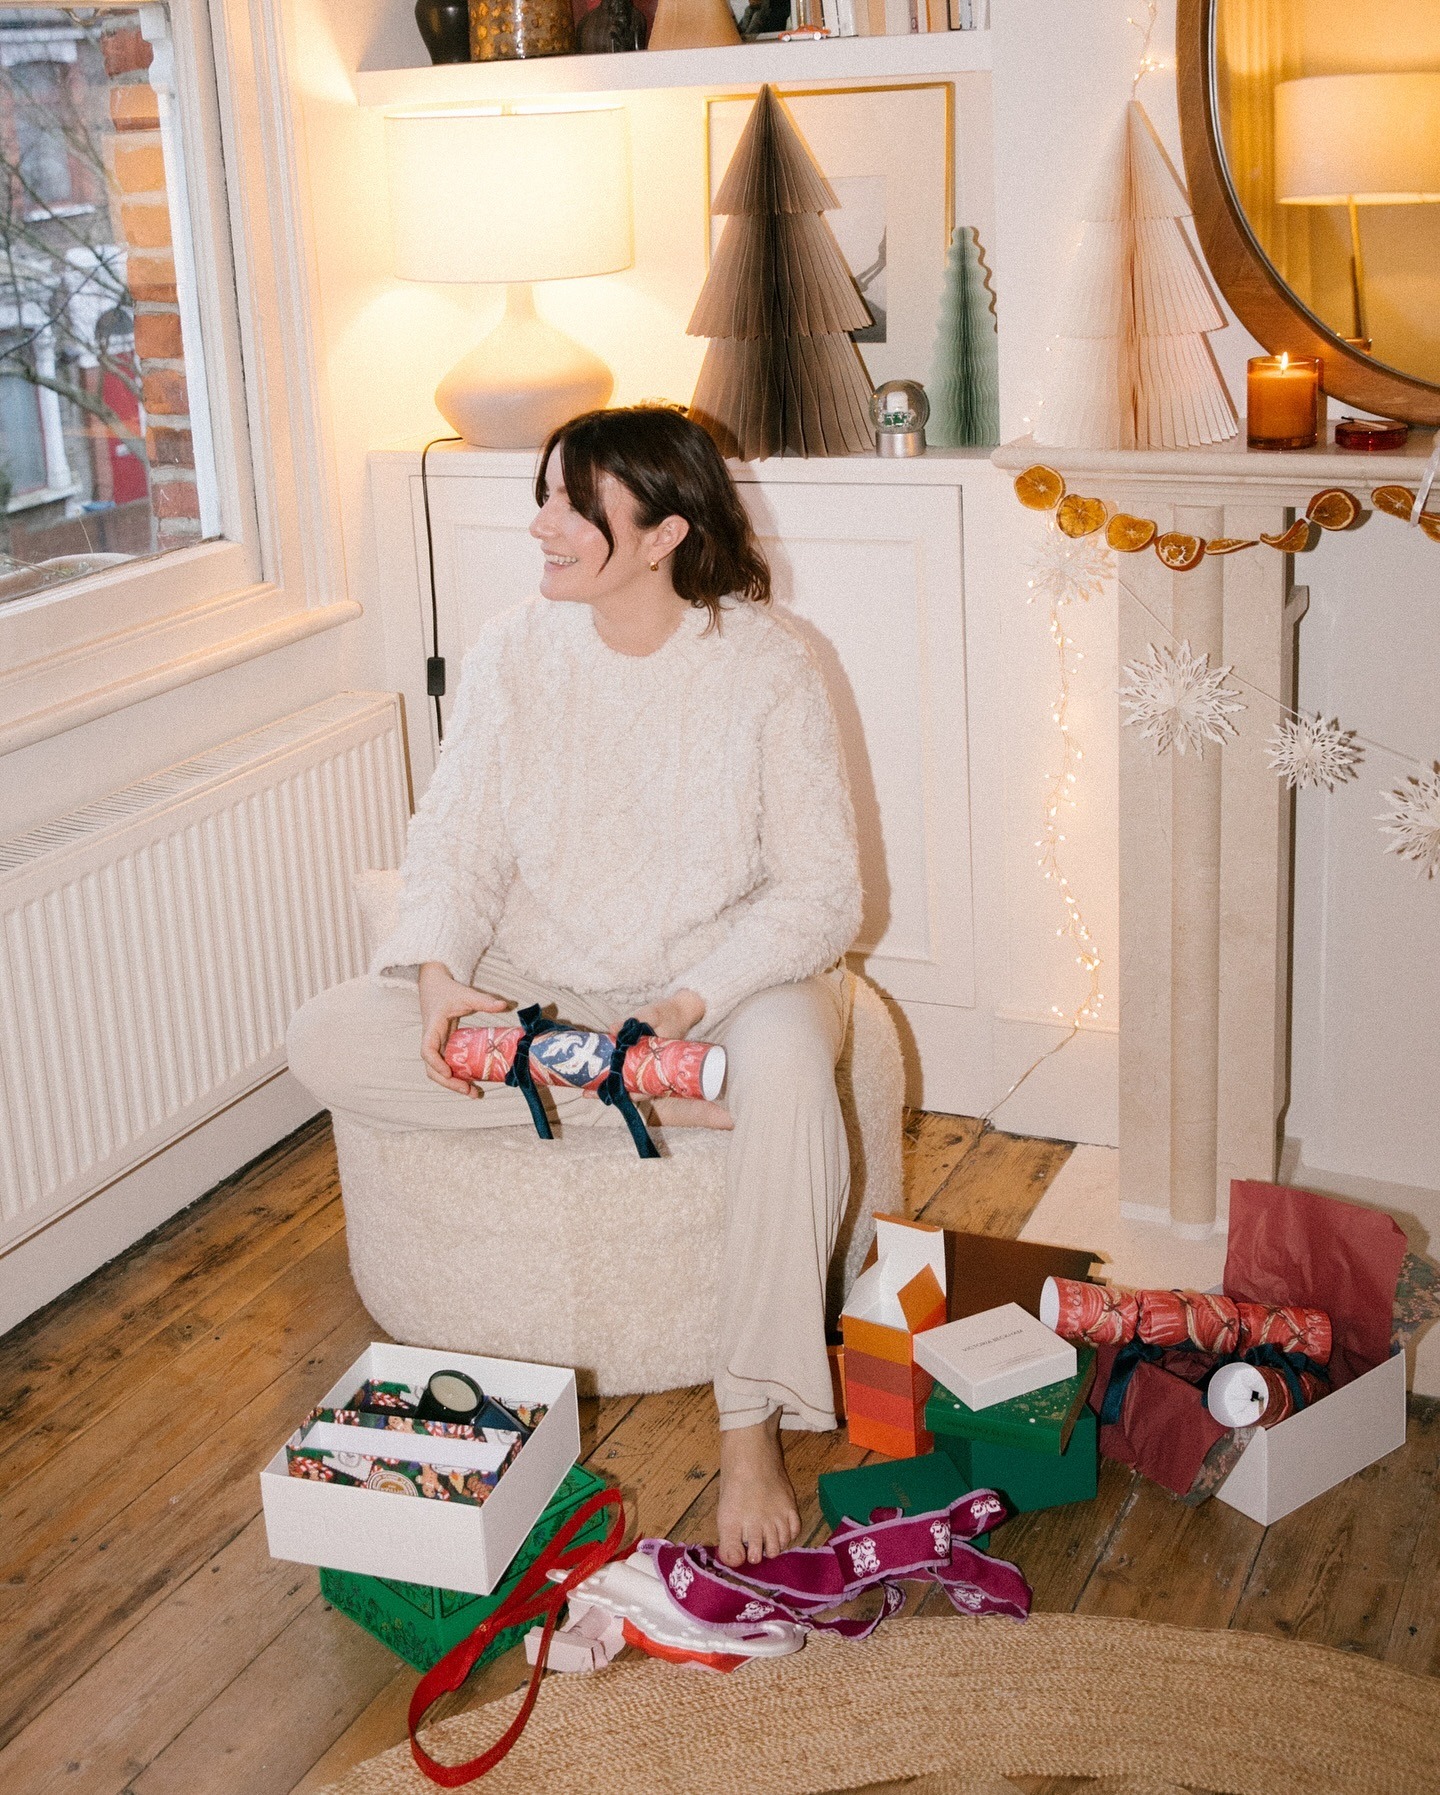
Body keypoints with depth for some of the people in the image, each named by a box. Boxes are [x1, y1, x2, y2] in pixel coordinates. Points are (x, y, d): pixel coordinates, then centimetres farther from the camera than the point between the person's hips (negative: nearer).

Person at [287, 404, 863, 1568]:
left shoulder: (765, 665, -11)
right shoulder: (514, 654, -1)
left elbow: (821, 893, -13)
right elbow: (457, 846, -2)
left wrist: (686, 1007, -27)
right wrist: (441, 980, -23)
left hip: (729, 980, -3)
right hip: (538, 986, 4)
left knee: (787, 1062, -39)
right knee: (329, 1039, -22)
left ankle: (754, 1426, -28)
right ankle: (668, 1103, -22)